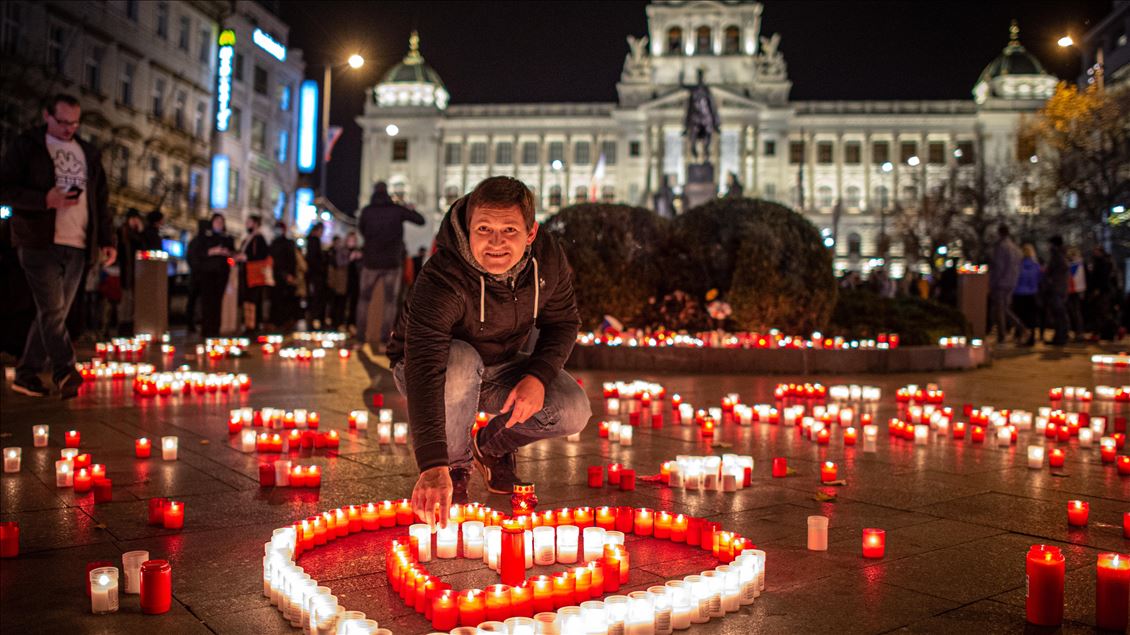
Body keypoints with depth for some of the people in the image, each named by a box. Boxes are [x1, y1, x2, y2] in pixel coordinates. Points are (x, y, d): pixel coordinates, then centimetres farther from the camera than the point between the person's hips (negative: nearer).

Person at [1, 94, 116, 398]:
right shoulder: (25, 146, 4)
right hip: (40, 244, -5)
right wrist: (45, 200, -16)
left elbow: (101, 200, 19)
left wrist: (107, 240, 12)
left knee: (53, 312, 6)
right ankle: (65, 373, -15)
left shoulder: (89, 153, 18)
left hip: (77, 247, 5)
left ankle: (27, 373, 15)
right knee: (52, 310, -12)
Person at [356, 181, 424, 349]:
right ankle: (383, 341, -2)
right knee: (390, 302, 8)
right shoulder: (397, 209, -3)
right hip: (392, 263, 0)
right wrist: (411, 211, 22)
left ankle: (360, 339, 7)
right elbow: (421, 220, 3)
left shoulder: (367, 210, -2)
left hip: (371, 261, 1)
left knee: (364, 299, 14)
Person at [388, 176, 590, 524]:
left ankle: (491, 445, 12)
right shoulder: (441, 280, -35)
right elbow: (425, 369, -45)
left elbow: (563, 322, -2)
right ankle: (454, 464, -10)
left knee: (573, 411, -18)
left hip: (498, 369, 4)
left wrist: (539, 376, -22)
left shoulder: (548, 258, -18)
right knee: (460, 362, -40)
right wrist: (432, 466, -56)